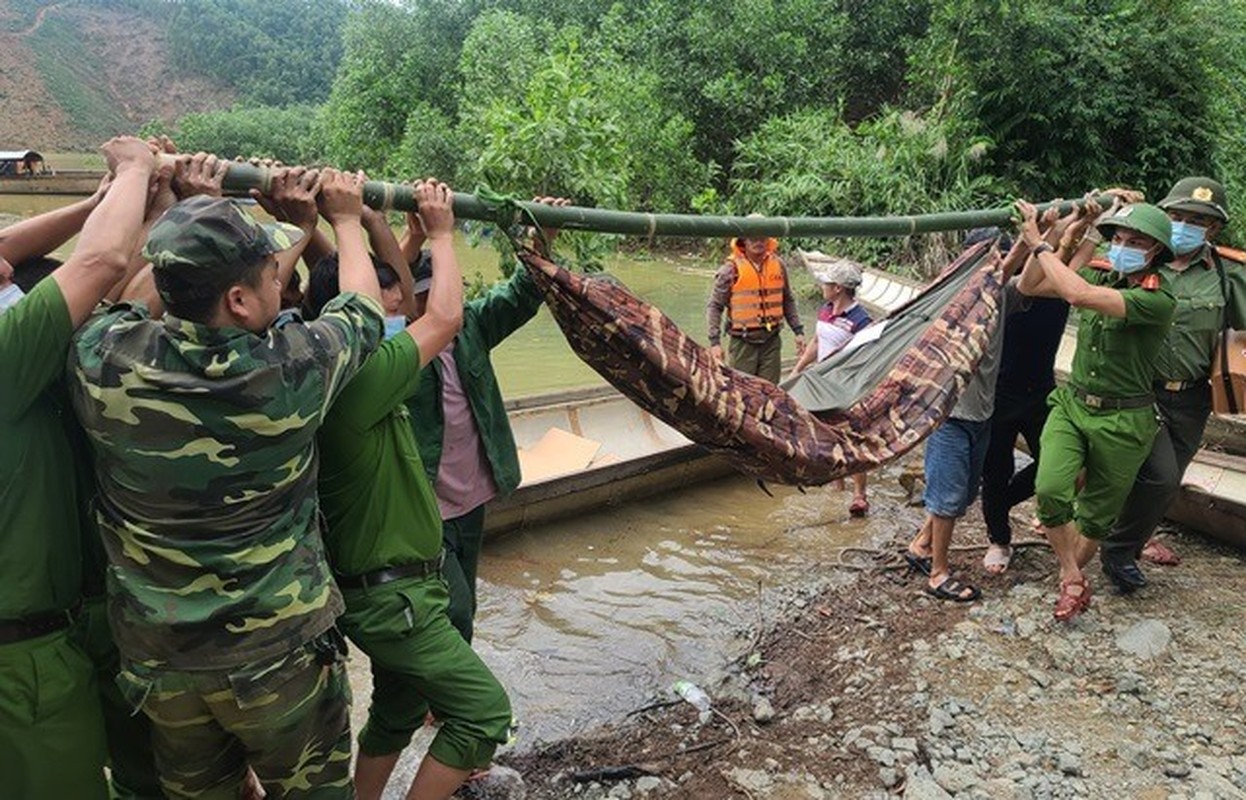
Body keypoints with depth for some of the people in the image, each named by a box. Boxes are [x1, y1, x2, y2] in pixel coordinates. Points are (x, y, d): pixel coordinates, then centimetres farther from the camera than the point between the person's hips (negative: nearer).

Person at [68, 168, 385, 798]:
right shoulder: (291, 369, -23)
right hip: (280, 652, -3)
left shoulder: (102, 359, -15)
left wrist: (299, 225, 13)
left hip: (155, 656, 4)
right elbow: (363, 308, -2)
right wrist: (344, 219, 16)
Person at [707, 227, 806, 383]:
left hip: (771, 342, 4)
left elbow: (787, 301, 19)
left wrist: (798, 330, 13)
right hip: (742, 343, -4)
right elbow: (714, 307, -4)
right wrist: (715, 341, -12)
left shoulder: (778, 265, 7)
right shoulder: (732, 268, -6)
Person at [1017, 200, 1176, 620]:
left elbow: (1079, 295, -33)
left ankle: (1071, 576, 32)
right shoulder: (1103, 278, 2)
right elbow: (1029, 286, 1)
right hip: (1072, 403, 4)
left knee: (1096, 515, 8)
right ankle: (1073, 579, 2)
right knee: (1051, 490, -17)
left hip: (1122, 420, -4)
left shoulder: (1157, 298, -18)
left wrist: (1039, 245, -25)